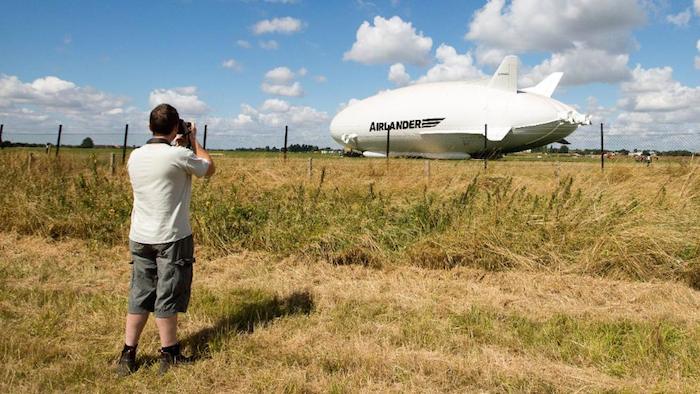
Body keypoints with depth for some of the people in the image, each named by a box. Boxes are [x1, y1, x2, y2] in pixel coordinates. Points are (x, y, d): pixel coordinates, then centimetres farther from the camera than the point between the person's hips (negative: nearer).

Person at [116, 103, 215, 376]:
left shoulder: (135, 156, 4)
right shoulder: (179, 155, -15)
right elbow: (209, 168, 3)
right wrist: (193, 140, 14)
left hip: (139, 238, 6)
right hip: (172, 238, -6)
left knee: (139, 296, 13)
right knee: (167, 298, 4)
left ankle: (127, 356, 19)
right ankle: (169, 357, 17)